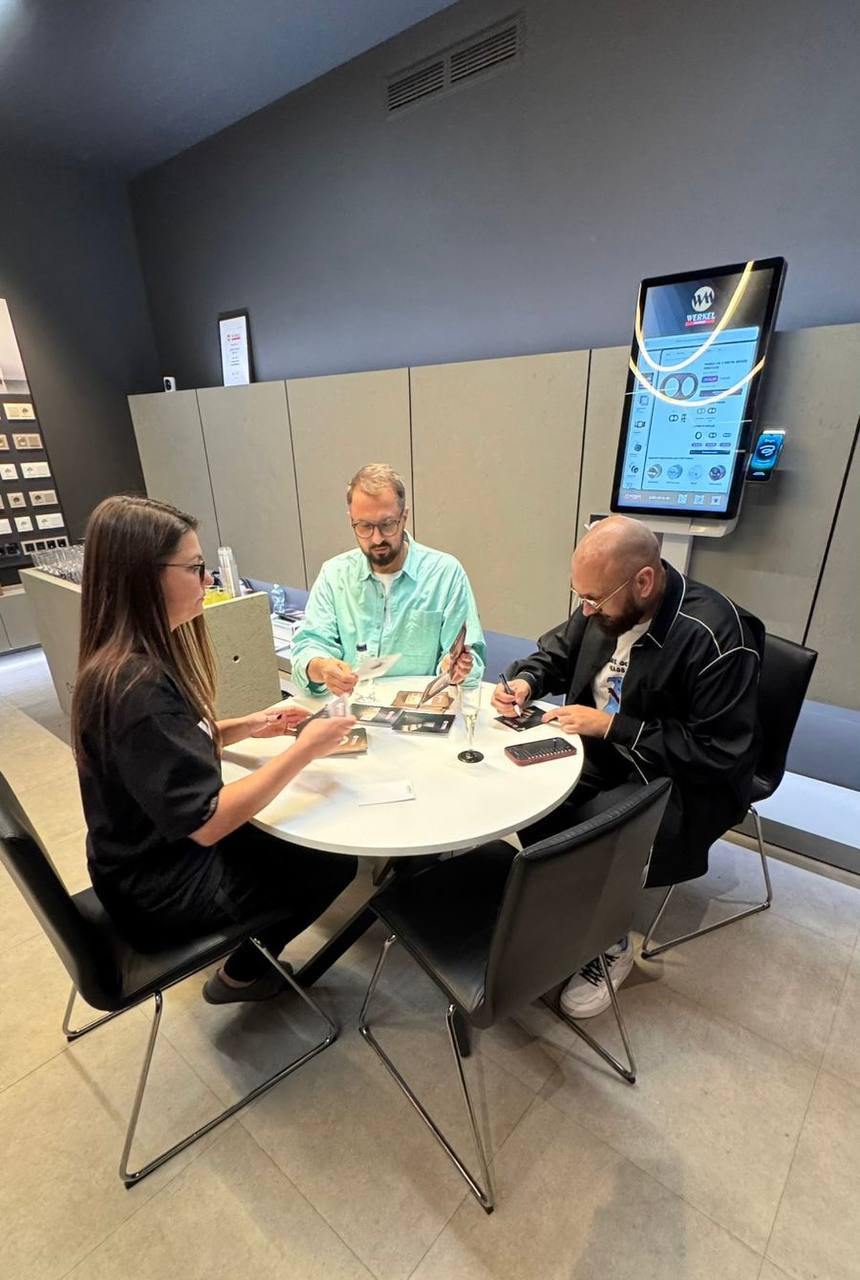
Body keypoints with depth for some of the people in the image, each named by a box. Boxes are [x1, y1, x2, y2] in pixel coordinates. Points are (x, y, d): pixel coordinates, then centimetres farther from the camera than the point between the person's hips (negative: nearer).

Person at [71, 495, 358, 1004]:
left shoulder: (135, 658, -4)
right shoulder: (135, 685, -34)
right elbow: (207, 822, -33)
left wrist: (250, 725, -4)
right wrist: (303, 751, -27)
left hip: (160, 855, 8)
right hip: (165, 888, -8)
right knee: (334, 862, 6)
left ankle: (249, 955, 37)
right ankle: (243, 974, 26)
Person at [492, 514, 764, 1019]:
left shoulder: (716, 636, -27)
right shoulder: (605, 605, -7)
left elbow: (722, 754, -24)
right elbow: (556, 652, 11)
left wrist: (610, 726, -25)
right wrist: (524, 681, -12)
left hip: (682, 783, -6)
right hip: (602, 753, 7)